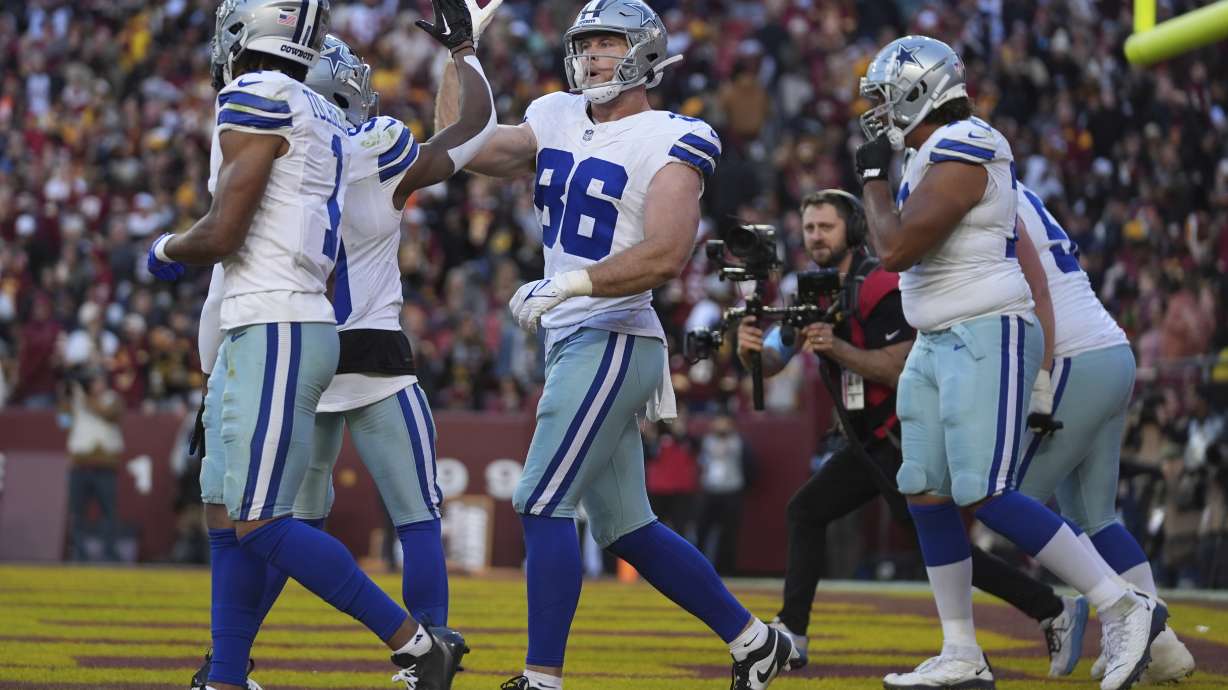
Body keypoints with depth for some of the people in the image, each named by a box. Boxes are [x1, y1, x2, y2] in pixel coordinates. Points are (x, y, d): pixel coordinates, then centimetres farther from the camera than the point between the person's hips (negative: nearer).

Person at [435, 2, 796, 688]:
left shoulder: (671, 141, -10)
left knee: (542, 504, -13)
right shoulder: (559, 121, 12)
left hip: (613, 341, -8)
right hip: (574, 344, 8)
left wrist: (568, 285, -25)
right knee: (626, 528, 12)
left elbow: (666, 255, -21)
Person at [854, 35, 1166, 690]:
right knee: (926, 496, 6)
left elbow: (895, 249, -20)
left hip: (987, 339, -10)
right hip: (939, 345, 10)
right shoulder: (934, 156, 16)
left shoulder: (961, 152, -16)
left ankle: (1124, 611, -10)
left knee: (986, 496, -16)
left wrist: (873, 178, -8)